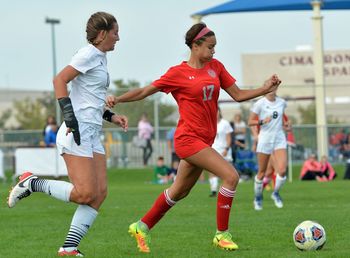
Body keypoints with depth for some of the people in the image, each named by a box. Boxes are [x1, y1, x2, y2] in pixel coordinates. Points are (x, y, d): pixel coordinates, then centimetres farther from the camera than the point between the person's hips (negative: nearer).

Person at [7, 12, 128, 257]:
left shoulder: (101, 58, 20)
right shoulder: (89, 54, -8)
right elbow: (60, 80, -16)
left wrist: (111, 116, 17)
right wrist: (69, 115, -23)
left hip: (92, 135, 9)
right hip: (77, 133, -9)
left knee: (100, 193, -1)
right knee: (85, 193, -15)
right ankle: (32, 183, 1)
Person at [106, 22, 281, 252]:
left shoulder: (216, 67, 9)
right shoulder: (178, 73, -7)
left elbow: (238, 95, 10)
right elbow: (145, 92, -1)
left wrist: (265, 89, -3)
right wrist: (117, 99, -14)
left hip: (205, 139, 7)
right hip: (189, 138, -7)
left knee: (180, 191, 17)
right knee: (231, 176, -18)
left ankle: (141, 227, 32)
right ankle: (222, 234, -9)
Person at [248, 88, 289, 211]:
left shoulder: (282, 102, 7)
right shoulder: (260, 103, -6)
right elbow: (250, 122, -5)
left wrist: (284, 123, 7)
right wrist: (262, 121, -22)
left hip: (279, 139, 3)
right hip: (265, 139, -3)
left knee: (282, 170, -13)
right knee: (262, 172, 4)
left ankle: (276, 193, 13)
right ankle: (258, 197, 26)